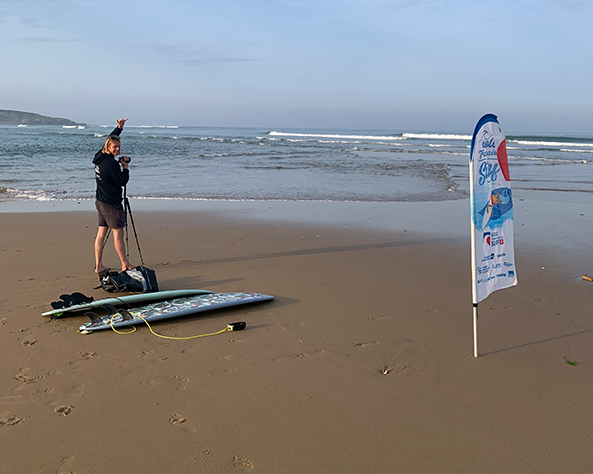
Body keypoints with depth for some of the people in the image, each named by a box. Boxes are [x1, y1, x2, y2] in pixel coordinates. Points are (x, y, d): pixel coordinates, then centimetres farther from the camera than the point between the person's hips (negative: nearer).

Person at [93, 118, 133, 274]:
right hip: (111, 203, -9)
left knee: (101, 232, 10)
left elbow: (111, 139, 25)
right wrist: (126, 167, -3)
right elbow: (122, 181, -17)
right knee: (118, 233, -1)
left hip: (100, 201, 9)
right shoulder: (110, 163, -19)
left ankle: (98, 266, 13)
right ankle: (125, 265, 6)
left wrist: (119, 128, 24)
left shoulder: (101, 157, 8)